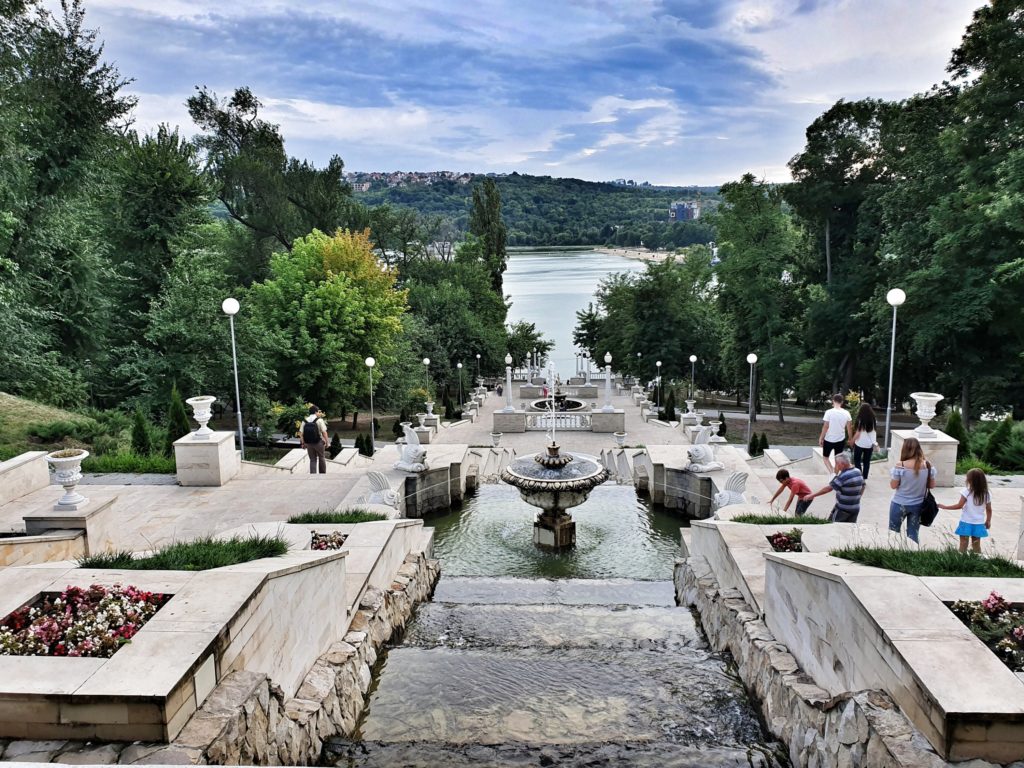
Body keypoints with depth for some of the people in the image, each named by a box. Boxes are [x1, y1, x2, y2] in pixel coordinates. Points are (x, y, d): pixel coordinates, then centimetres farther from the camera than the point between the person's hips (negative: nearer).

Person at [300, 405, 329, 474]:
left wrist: (303, 443, 10)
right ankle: (323, 474, 26)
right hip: (319, 442, -3)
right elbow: (324, 432, -15)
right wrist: (326, 442, -5)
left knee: (312, 460, 12)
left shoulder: (304, 421, -2)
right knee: (321, 458, 16)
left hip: (308, 443, 3)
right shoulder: (319, 420, -13)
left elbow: (302, 434, -1)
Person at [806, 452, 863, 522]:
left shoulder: (844, 476, -21)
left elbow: (828, 488, -19)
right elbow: (862, 486, 16)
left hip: (843, 509, -7)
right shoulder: (858, 472, 2)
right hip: (856, 508, 7)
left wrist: (813, 495, -13)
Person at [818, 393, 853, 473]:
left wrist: (821, 438, -2)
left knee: (825, 457, 14)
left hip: (829, 440, -3)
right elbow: (849, 428, 2)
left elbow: (825, 427, -13)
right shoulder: (846, 413, -6)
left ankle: (832, 472, -5)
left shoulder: (829, 412, -16)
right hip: (841, 440, 3)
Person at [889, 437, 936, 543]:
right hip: (918, 505, 3)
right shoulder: (928, 466, -9)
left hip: (900, 504, -3)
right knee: (913, 535, 14)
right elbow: (932, 485, 1)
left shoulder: (900, 466, -19)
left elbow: (893, 486, -12)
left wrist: (891, 473, 4)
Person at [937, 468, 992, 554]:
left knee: (963, 544, 6)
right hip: (978, 524, 3)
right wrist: (988, 521, 19)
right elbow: (989, 510, 5)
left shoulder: (967, 491, -15)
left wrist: (944, 506, -6)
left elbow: (959, 506, -14)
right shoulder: (986, 494, -2)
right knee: (976, 545, 14)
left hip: (966, 523, -3)